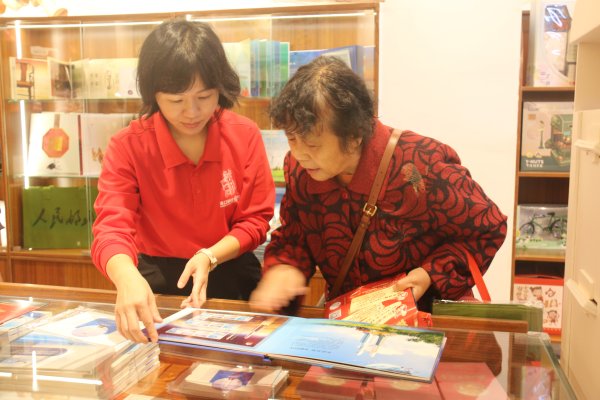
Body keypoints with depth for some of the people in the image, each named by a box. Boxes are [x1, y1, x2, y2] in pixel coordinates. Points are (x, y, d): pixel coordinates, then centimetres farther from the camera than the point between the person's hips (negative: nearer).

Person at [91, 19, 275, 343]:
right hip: (156, 278, 0)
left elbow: (255, 220, -2)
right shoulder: (127, 146, -11)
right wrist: (128, 279, -44)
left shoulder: (246, 135, -7)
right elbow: (112, 227, -22)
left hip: (230, 275, 1)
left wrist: (209, 257, -21)